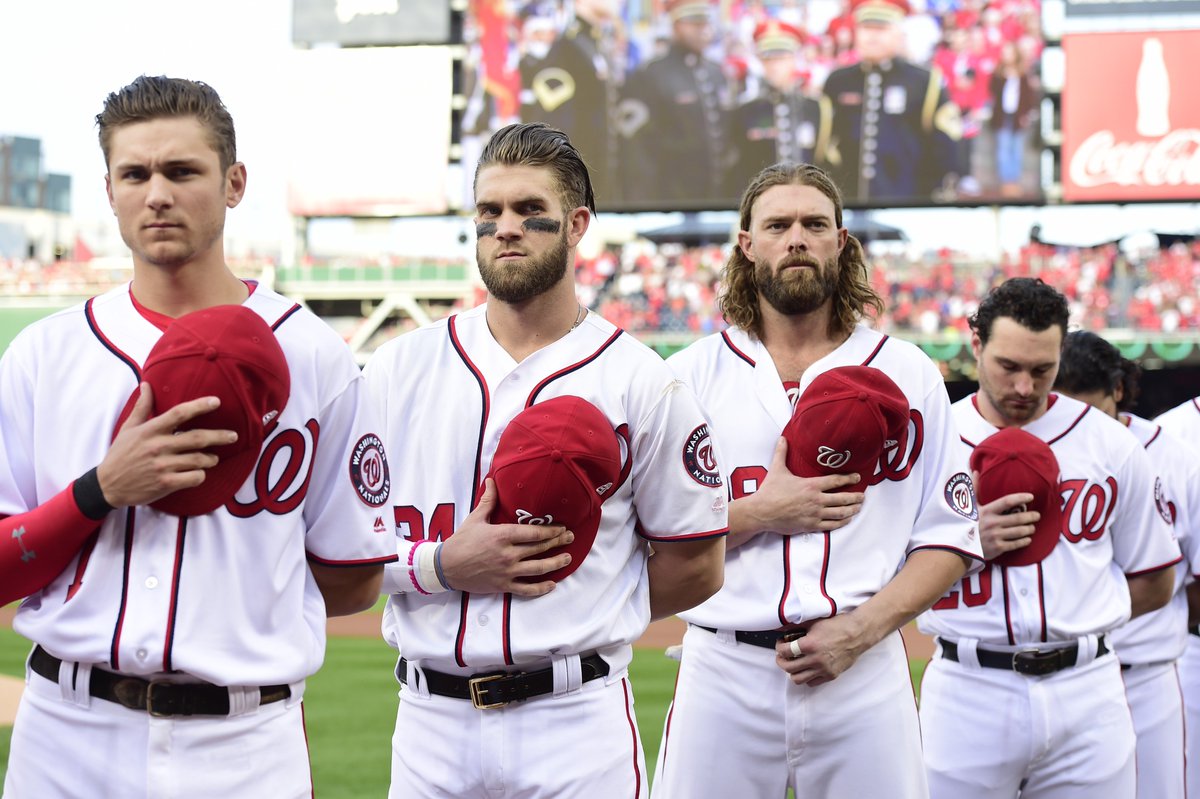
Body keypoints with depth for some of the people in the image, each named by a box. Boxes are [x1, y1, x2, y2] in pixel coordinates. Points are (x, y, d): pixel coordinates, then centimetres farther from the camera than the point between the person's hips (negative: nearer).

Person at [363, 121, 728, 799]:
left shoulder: (641, 383, 1)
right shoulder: (399, 369, 7)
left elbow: (696, 568, 5)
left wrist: (582, 617, 0)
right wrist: (444, 566, -10)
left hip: (576, 719, -2)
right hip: (430, 718, 2)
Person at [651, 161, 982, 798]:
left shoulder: (908, 375, 8)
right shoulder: (691, 375, 7)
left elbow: (949, 536, 5)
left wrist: (858, 631, -8)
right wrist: (760, 513, -11)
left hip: (863, 671, 1)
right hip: (726, 670, 0)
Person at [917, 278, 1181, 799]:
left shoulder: (1111, 444, 7)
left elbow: (1154, 584, 14)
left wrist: (1080, 617, 3)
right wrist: (970, 544, -12)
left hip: (1087, 693, 1)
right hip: (968, 692, -1)